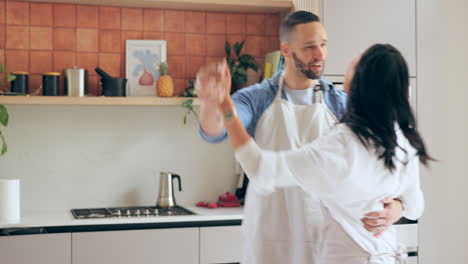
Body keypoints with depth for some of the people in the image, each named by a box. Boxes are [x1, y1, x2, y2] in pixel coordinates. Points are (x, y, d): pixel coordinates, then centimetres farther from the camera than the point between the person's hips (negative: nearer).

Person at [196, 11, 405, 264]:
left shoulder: (340, 104, 0)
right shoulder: (256, 99, -3)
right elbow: (214, 131, -19)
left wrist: (396, 204, -25)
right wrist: (210, 101, -43)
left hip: (323, 234, 1)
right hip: (268, 237, -1)